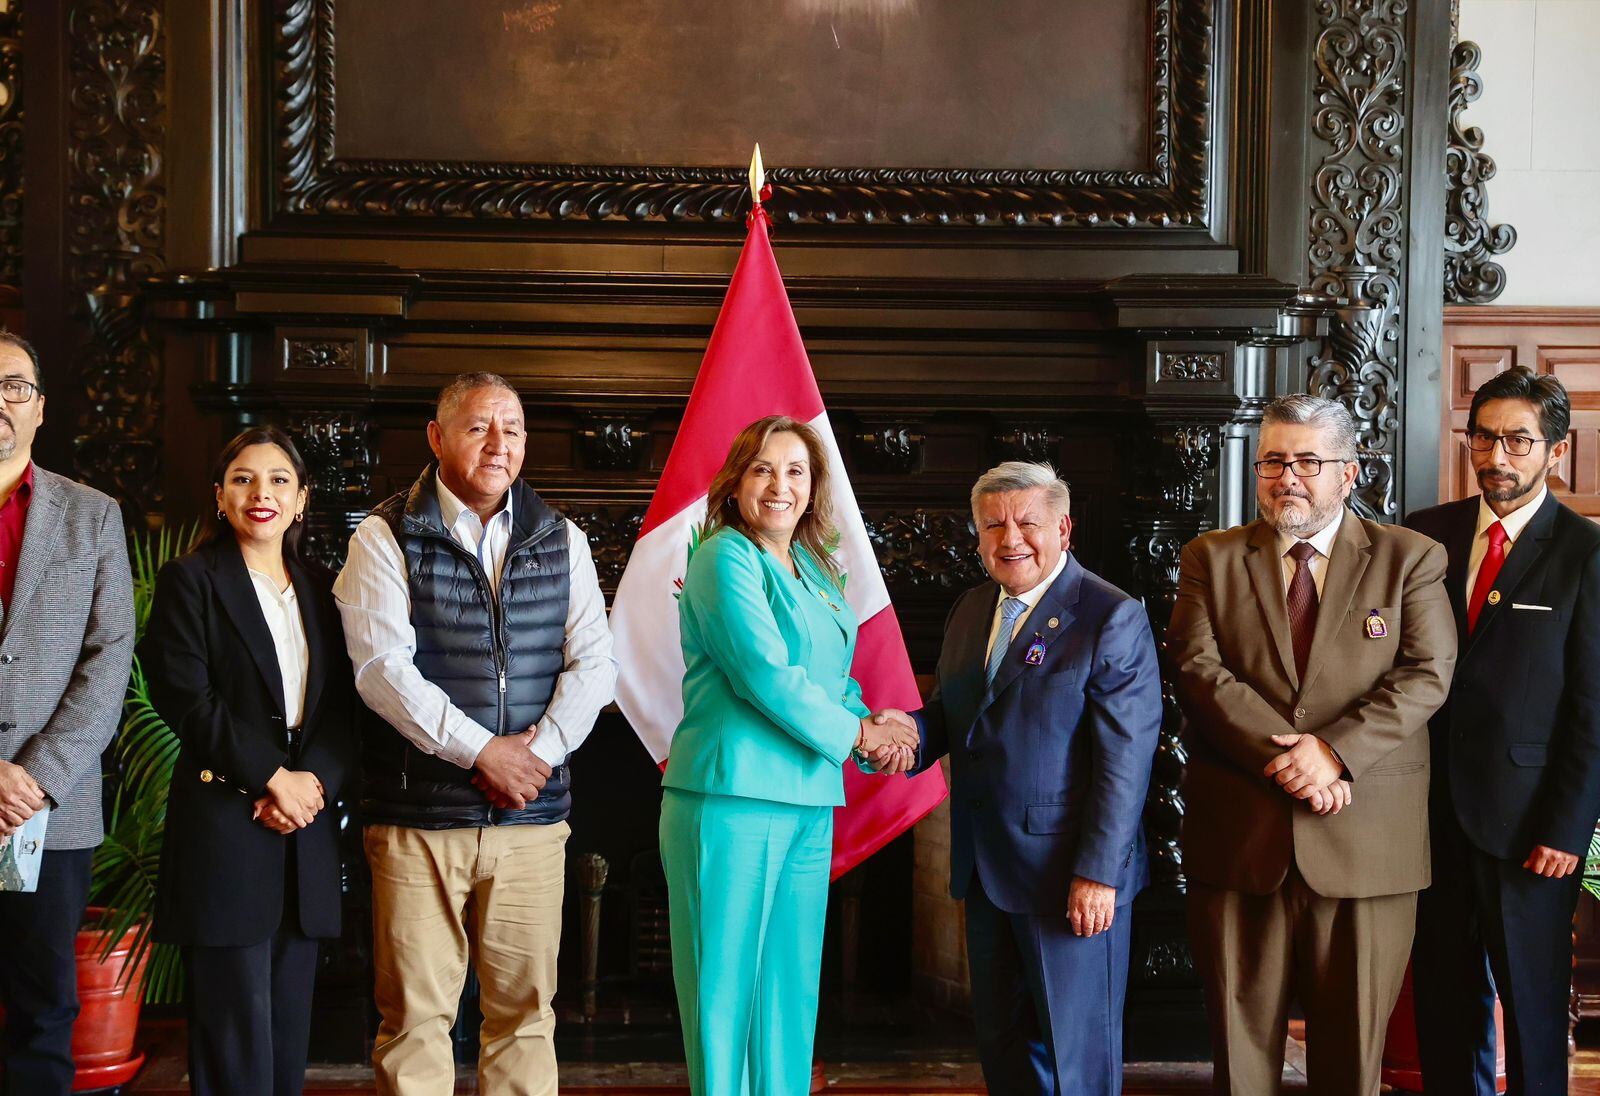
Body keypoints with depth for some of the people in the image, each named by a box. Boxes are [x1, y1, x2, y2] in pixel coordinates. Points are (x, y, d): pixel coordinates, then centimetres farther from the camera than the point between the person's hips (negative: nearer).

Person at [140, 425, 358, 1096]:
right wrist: (272, 776, -11)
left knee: (290, 1031, 6)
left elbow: (342, 708, 10)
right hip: (224, 824, -4)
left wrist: (315, 779, -9)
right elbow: (185, 696, -8)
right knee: (235, 1030, -5)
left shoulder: (319, 591, 16)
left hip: (305, 834, 5)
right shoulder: (190, 581, 2)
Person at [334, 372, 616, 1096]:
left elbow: (593, 664, 5)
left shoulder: (561, 541, 12)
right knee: (416, 1016, 0)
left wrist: (538, 752, -10)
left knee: (524, 1009, 6)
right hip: (418, 817, -3)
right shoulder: (386, 538, 1)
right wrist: (482, 751, -13)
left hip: (532, 817, 3)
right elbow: (382, 668, -9)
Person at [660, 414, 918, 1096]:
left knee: (790, 989, 11)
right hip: (730, 802, -8)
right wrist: (854, 734, -7)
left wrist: (871, 726, -2)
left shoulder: (817, 571, 17)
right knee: (726, 988, -1)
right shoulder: (725, 557, -7)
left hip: (809, 807, 8)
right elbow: (765, 674, -16)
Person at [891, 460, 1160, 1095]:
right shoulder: (970, 612, 12)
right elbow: (949, 714, 18)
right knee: (1002, 1042, 15)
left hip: (1070, 875, -7)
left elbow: (1125, 757, -16)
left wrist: (1098, 873, -20)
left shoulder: (1112, 618, -11)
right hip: (985, 871, 7)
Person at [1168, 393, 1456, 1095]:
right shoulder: (1210, 559, 8)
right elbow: (1199, 670, -4)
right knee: (1240, 1032, 7)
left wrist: (1335, 749, -18)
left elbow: (1426, 675, -5)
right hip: (1238, 839, 1)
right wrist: (1285, 758, -15)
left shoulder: (1410, 559, 6)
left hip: (1368, 844, -1)